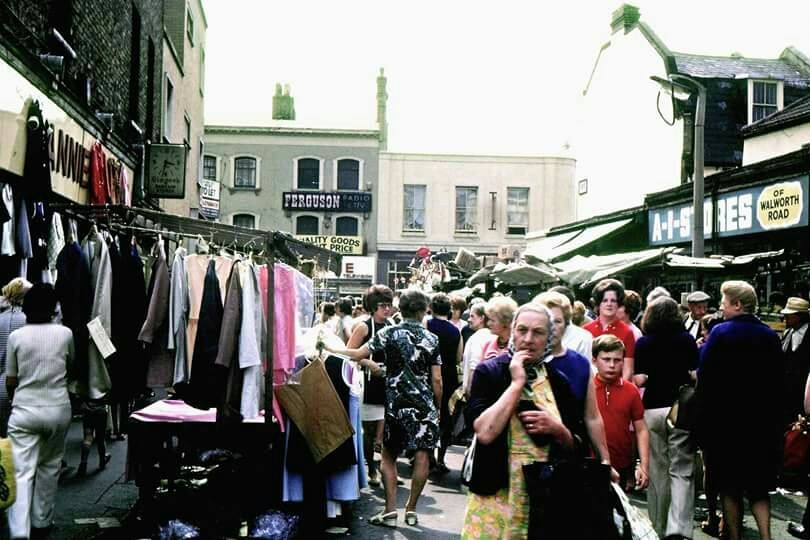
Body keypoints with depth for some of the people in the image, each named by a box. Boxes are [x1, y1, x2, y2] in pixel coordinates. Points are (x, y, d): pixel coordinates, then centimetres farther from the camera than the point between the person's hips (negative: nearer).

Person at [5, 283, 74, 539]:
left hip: (24, 411, -1)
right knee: (49, 466, 18)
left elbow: (10, 382, 2)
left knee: (22, 472, -3)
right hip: (58, 409, 1)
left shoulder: (16, 336, -3)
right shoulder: (65, 334, -2)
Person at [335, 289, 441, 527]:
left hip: (396, 404, 0)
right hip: (425, 405, 0)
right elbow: (437, 380, -2)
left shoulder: (388, 333, -2)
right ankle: (411, 509, 13)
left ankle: (390, 510, 6)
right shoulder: (431, 339, -1)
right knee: (422, 456, 7)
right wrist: (439, 407, 10)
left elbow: (358, 354, -5)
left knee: (389, 455, 10)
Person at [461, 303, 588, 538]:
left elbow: (576, 444, 10)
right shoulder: (488, 371, -5)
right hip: (496, 494, -3)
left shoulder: (558, 381, 5)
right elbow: (485, 433, -19)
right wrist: (517, 383, -16)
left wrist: (556, 429, -10)